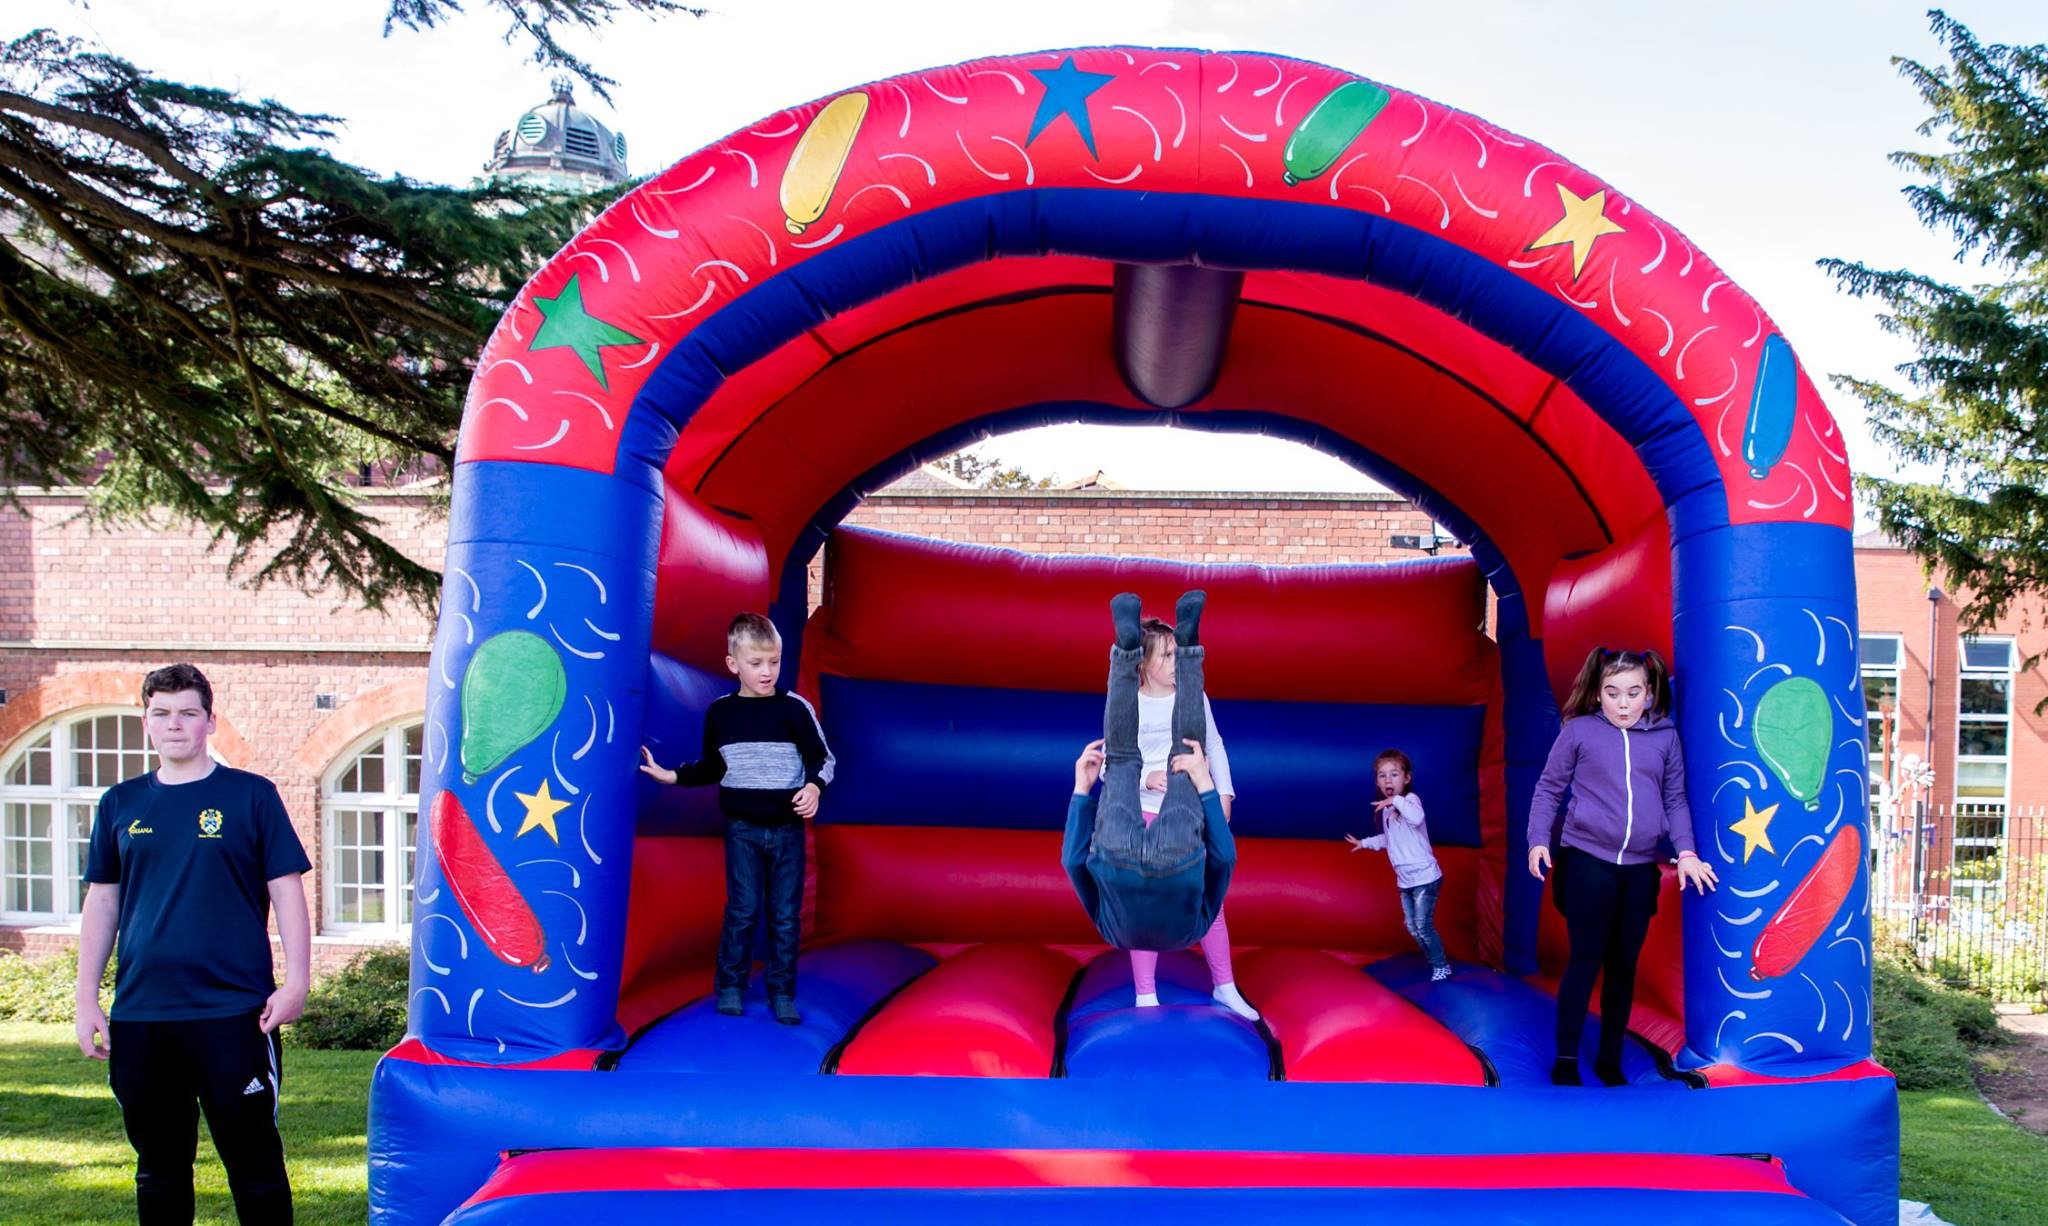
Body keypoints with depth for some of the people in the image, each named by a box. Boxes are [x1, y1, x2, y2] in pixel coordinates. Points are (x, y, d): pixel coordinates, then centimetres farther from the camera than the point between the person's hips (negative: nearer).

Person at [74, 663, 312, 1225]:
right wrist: (87, 1000, 8)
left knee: (254, 1166, 1)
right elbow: (101, 905, 13)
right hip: (138, 1016, 4)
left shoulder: (252, 795, 1)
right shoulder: (120, 804, 10)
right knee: (158, 1167, 14)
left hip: (234, 1012, -3)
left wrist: (295, 983, -8)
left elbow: (286, 892, -1)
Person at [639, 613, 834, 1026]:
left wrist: (813, 787, -18)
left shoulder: (795, 709, -5)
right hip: (741, 827, 1)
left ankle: (782, 992, 14)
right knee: (742, 909, 2)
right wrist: (673, 776, 6)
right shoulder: (720, 713, 2)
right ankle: (730, 986, 16)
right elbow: (712, 768, 14)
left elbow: (821, 758, -1)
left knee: (786, 913, 4)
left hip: (787, 826, -1)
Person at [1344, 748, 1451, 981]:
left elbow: (1417, 818, -41)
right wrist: (1365, 843, 30)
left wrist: (1396, 800, -40)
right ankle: (1435, 963, 25)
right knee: (1412, 927, 12)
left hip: (1424, 877, -8)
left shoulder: (1410, 799, -16)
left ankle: (1442, 966, 8)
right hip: (1405, 881, 8)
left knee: (1423, 925, -8)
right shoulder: (1386, 808, 9)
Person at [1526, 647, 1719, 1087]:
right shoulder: (1580, 731, -1)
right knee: (1585, 962, 0)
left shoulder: (1665, 738, 6)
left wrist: (1686, 854, -1)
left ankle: (1610, 1060, 24)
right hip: (1587, 861, -3)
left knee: (1624, 966, 11)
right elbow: (1549, 789, 4)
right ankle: (1565, 1062, 10)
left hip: (1640, 869, 3)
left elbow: (1675, 800, 10)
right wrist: (1539, 840, -6)